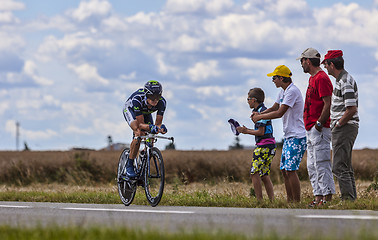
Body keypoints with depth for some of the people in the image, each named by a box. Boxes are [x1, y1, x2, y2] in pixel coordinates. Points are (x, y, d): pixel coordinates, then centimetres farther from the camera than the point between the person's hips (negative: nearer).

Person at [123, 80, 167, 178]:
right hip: (130, 109, -4)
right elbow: (140, 124, -40)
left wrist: (160, 127, -52)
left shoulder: (162, 102, -35)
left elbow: (158, 123, -28)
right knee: (139, 134, -29)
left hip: (145, 112, 4)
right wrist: (150, 127, -60)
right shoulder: (138, 99, -44)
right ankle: (129, 165, -19)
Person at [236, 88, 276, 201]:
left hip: (264, 146, -10)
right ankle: (272, 200, 6)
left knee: (254, 173, -10)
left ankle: (259, 200, -14)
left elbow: (261, 132, -16)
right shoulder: (261, 110, 18)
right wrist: (246, 130, 17)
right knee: (264, 175, 10)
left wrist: (247, 131, -5)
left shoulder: (261, 111, -12)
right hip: (269, 145, 10)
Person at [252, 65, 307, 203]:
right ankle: (290, 201, 15)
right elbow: (274, 108, 24)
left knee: (290, 170, -14)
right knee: (284, 170, 10)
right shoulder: (283, 91, 16)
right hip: (288, 137, 10)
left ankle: (297, 202, -12)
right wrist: (259, 114, 6)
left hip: (297, 137, -10)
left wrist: (260, 117, -10)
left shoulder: (292, 91, -16)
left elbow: (279, 113, -20)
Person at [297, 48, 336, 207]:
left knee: (321, 164, -11)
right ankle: (318, 196, 12)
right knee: (312, 166, 10)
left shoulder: (322, 78, -12)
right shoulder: (312, 78, 20)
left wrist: (319, 124, -19)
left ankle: (328, 197, -10)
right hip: (311, 129, 11)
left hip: (320, 129, -11)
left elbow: (328, 104, -19)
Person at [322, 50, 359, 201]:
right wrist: (336, 124, 15)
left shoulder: (346, 82, -17)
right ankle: (351, 198, 17)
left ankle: (348, 198, -13)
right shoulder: (341, 80, 16)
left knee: (339, 167, -12)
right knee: (346, 167, 14)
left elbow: (352, 109, -23)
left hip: (345, 127, -11)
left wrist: (338, 124, -14)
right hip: (342, 128, 11)